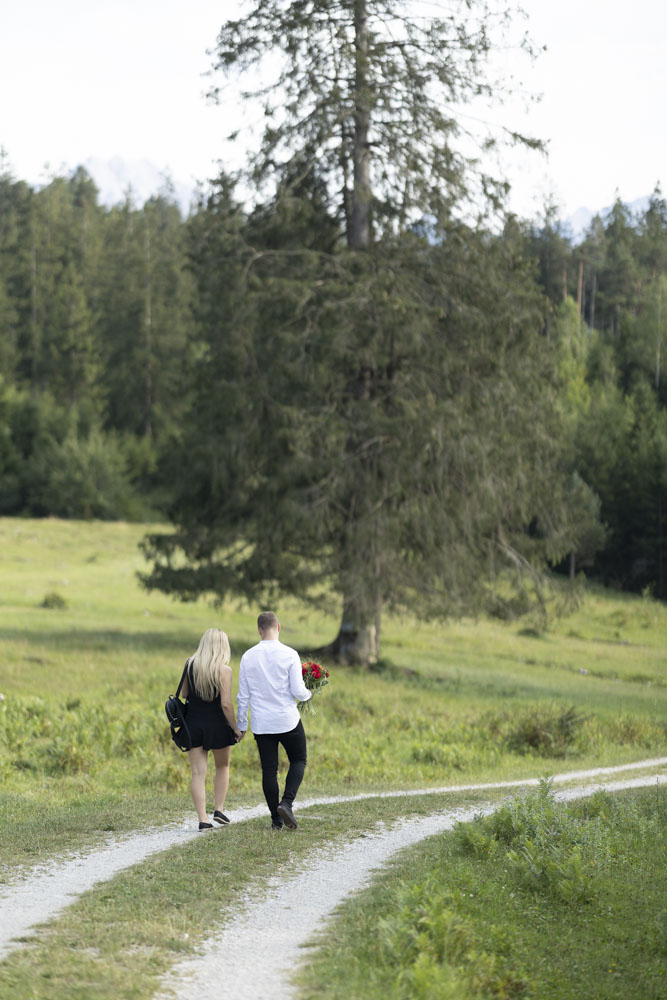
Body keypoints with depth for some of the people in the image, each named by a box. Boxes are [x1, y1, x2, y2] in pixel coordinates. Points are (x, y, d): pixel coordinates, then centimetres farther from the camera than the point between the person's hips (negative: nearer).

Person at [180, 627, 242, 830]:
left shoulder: (189, 664, -3)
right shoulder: (223, 670, -14)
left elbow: (183, 693, 7)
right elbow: (226, 704, -16)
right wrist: (235, 728, -6)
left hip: (193, 724, 2)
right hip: (216, 724, -2)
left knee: (197, 772, 1)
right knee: (222, 767, 21)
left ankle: (203, 819, -6)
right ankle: (219, 809, 13)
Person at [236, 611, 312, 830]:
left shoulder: (248, 657, -1)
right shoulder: (289, 654, -11)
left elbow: (243, 696, 2)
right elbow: (297, 691, -12)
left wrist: (241, 725, 11)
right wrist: (308, 695, 12)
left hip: (261, 724, 2)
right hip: (288, 721, -2)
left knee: (269, 770, 8)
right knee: (298, 761, 15)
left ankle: (276, 820, 7)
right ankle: (287, 803, -7)